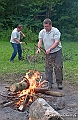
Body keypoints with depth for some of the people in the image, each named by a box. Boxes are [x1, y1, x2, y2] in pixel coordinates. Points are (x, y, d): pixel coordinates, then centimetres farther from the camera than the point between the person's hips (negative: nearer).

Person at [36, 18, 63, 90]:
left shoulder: (55, 31, -13)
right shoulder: (42, 32, 3)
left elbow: (56, 42, -19)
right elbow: (40, 41, 5)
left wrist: (49, 49, -30)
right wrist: (39, 48, -15)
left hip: (57, 52, -4)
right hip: (48, 53, 4)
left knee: (58, 68, -4)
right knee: (48, 68, 2)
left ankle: (59, 83, 6)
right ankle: (49, 83, 10)